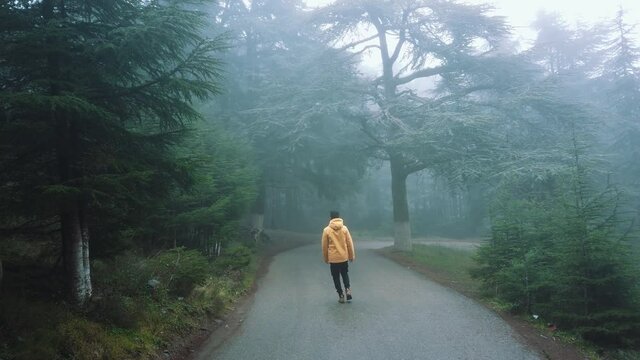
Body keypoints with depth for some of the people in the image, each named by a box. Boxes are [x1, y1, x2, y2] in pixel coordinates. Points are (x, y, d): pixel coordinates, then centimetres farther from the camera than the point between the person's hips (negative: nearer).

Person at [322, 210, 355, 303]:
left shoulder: (327, 230, -7)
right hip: (344, 257, 2)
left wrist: (326, 258, 10)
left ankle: (341, 295, 12)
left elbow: (324, 246, -2)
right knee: (345, 274, 21)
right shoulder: (344, 228, -3)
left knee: (336, 277, 11)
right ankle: (347, 289, 0)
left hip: (333, 258, -2)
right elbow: (350, 243, 0)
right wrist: (352, 256, 11)